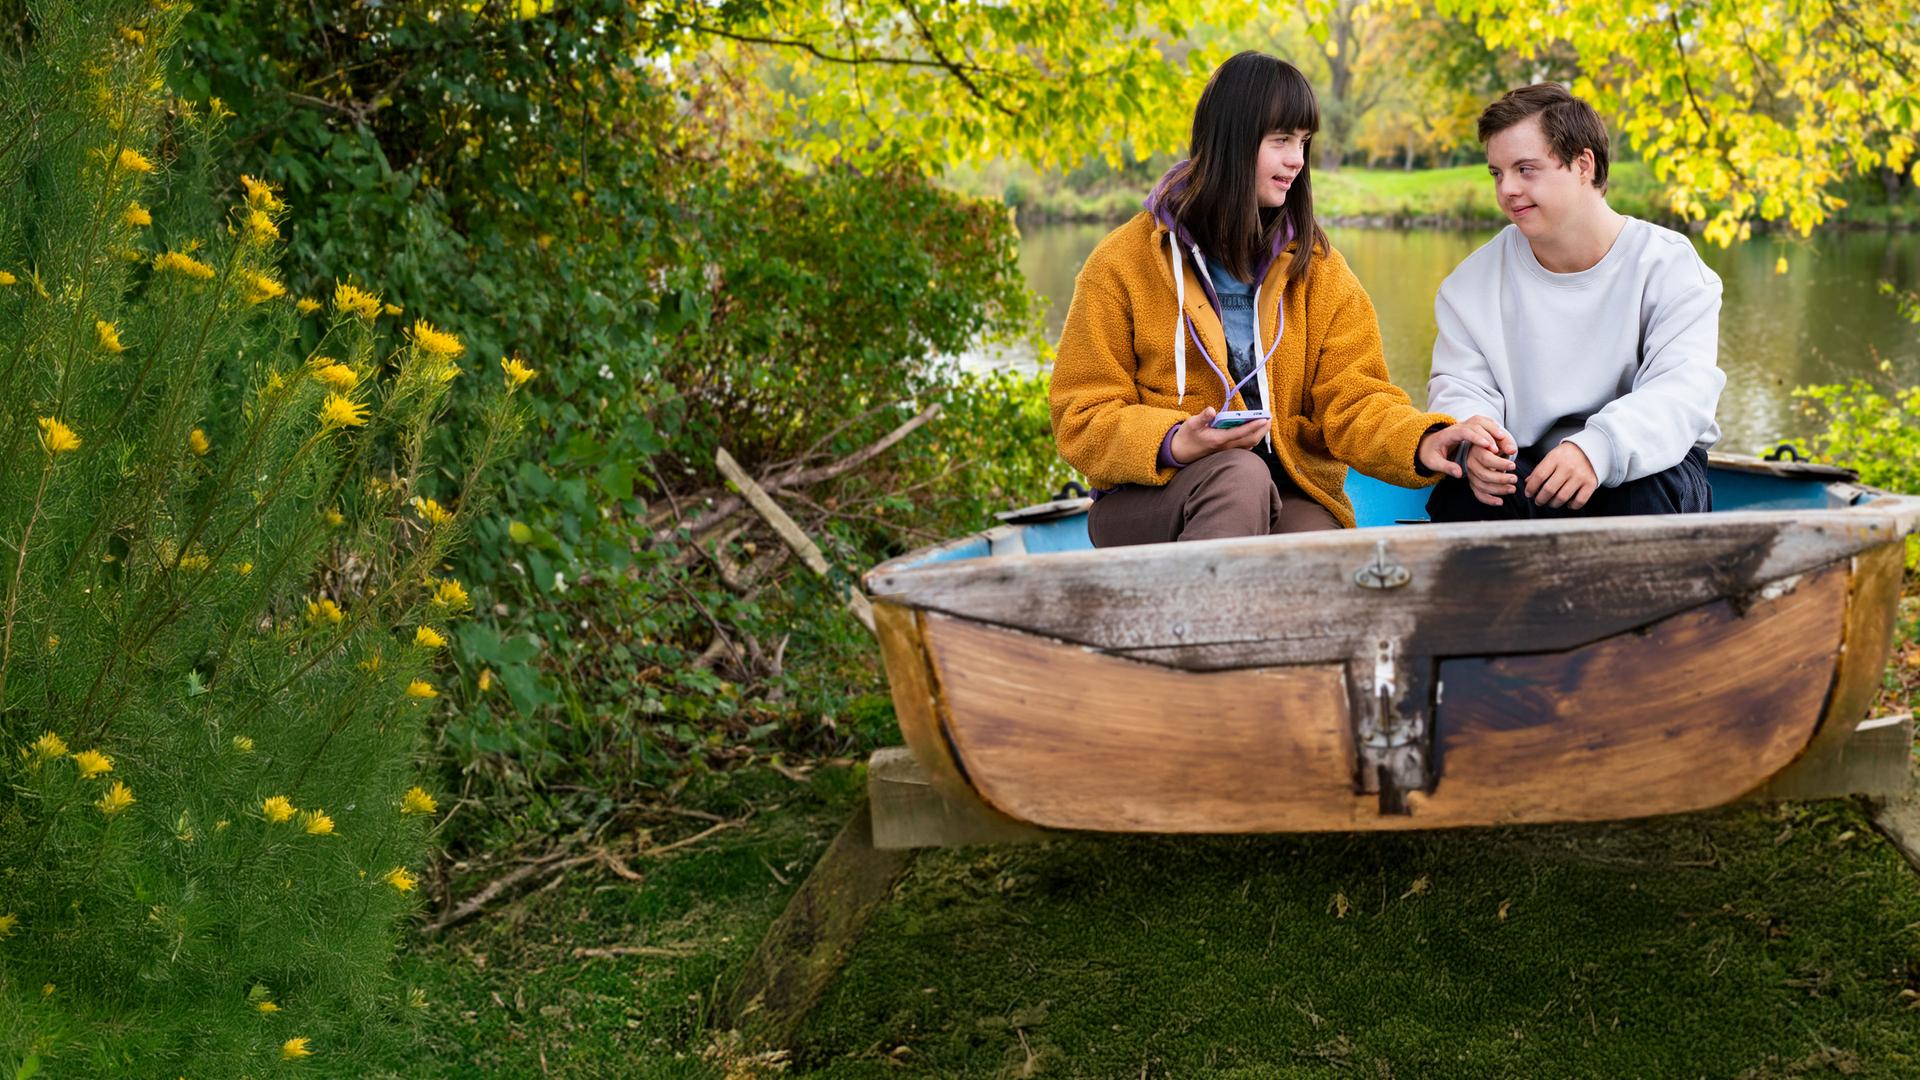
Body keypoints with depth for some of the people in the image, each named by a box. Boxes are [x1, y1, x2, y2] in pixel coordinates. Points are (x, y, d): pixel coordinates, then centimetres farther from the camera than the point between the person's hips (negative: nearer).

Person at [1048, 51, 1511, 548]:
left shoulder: (1316, 266, 9)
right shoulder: (1121, 264, 0)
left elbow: (1353, 397, 0)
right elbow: (1082, 418, -1)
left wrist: (1422, 442, -22)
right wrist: (1173, 445, -21)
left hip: (1288, 496, 2)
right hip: (1147, 498, -2)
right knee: (1239, 475, -35)